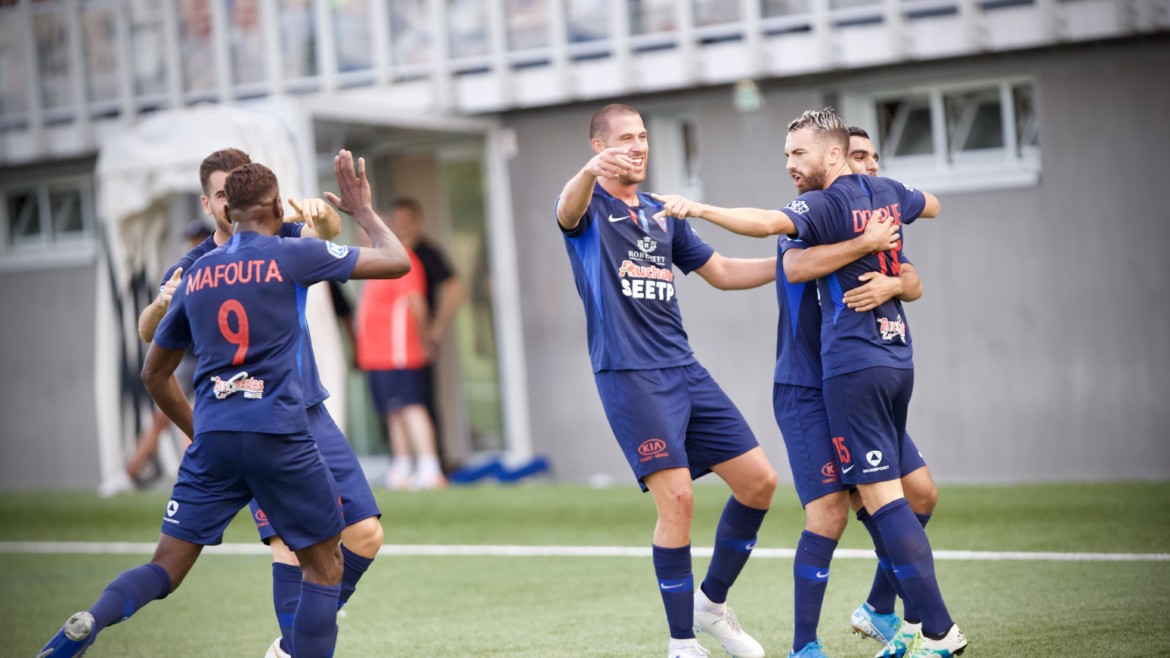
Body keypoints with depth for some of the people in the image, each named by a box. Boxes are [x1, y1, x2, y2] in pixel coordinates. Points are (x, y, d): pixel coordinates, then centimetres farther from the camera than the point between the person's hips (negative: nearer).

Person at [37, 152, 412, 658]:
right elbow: (397, 261, 7)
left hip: (212, 439, 4)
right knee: (324, 564, 11)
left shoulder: (196, 275, 15)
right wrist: (363, 211, 22)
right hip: (279, 435, -4)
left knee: (167, 566, 6)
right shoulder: (292, 256, 1)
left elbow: (154, 375, 22)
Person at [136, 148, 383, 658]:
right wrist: (161, 303, -38)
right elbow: (148, 333, -15)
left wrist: (320, 213, -42)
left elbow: (328, 233, -17)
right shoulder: (194, 268, -4)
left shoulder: (281, 240, 3)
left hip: (309, 411, 4)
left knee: (365, 534, 2)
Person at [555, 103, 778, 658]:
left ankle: (711, 602, 22)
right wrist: (591, 170, -51)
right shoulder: (590, 206, -1)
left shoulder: (663, 213, 19)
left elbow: (721, 272, 26)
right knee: (677, 497, -16)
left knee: (758, 480, 3)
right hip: (628, 376, -7)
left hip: (684, 371, 7)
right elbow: (568, 210, -27)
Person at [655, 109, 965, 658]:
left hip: (853, 365, -8)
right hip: (895, 360, 8)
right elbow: (931, 205, 34)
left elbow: (765, 223, -29)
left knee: (880, 495, -7)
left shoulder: (828, 203, -11)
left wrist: (698, 208, -31)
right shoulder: (886, 192, 12)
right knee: (881, 496, 13)